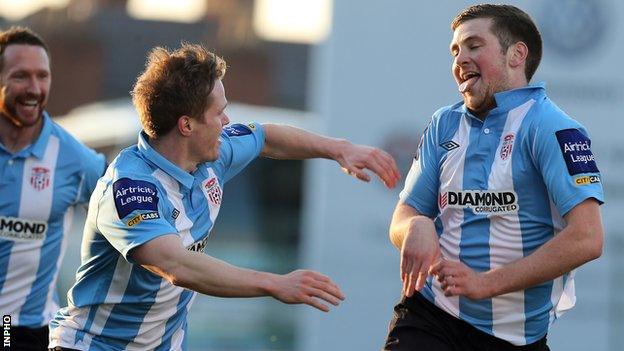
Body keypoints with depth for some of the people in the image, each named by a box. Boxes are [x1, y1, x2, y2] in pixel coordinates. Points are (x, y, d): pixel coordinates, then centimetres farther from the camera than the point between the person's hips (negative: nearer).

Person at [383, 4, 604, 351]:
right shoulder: (443, 124, 10)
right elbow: (402, 219, 12)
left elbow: (587, 239, -19)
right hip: (429, 318, 3)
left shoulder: (552, 128, -9)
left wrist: (487, 283, -20)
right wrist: (416, 227, -14)